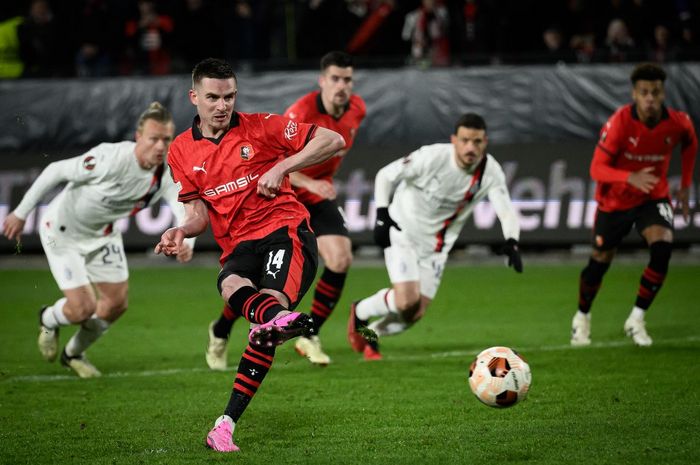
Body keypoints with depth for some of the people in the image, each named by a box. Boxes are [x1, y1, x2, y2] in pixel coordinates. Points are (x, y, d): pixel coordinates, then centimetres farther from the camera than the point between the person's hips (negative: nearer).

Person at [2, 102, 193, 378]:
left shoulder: (166, 174, -19)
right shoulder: (111, 160, -35)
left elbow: (185, 210, -31)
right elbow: (56, 171, -24)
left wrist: (186, 241, -55)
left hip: (103, 233, 6)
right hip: (63, 231, -6)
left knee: (117, 302, 7)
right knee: (83, 308, -11)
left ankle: (74, 354, 36)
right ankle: (48, 320, 28)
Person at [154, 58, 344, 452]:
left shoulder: (260, 127, 4)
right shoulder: (182, 151, 14)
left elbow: (333, 141, 2)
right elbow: (200, 213, 17)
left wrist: (281, 168, -9)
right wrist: (181, 231, -6)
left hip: (286, 230, -3)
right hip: (237, 246, 3)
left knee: (270, 299, -31)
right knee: (231, 286, -35)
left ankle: (227, 423, -39)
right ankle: (277, 318, -72)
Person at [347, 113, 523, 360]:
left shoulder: (491, 172, -16)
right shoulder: (432, 157, -25)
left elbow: (506, 210, -23)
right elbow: (385, 175, -12)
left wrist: (511, 242, -42)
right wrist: (382, 215, -19)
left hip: (436, 245, 5)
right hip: (403, 231, -5)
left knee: (416, 314, 4)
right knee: (406, 301, -19)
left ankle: (370, 334, 32)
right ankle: (360, 312, 11)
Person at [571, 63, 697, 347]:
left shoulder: (678, 123, -17)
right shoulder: (619, 123, -26)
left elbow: (690, 144, 9)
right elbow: (597, 169, -27)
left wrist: (685, 186, 7)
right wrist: (631, 178, -44)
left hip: (654, 197, 2)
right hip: (614, 200, -2)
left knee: (662, 247, -24)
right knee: (600, 261, 7)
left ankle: (636, 320, -7)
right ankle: (582, 317, 37)